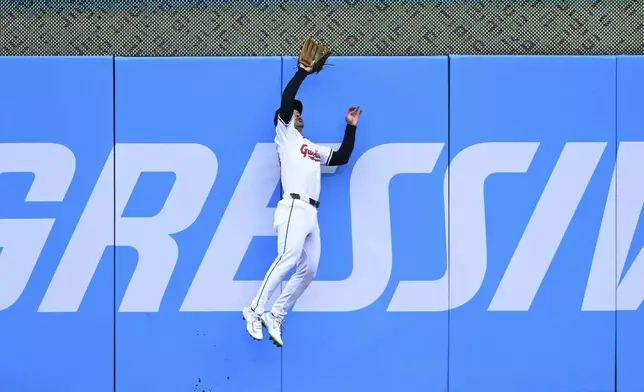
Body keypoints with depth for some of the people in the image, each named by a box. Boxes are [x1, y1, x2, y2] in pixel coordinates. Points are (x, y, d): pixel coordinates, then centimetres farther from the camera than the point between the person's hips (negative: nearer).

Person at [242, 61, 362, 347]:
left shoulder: (315, 149, 30)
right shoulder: (285, 135, 11)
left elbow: (342, 158, 31)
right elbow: (286, 100, -2)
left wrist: (351, 127, 28)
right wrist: (302, 72, 4)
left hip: (312, 215, 8)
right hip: (294, 208, -7)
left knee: (308, 270, -1)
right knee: (287, 260, -24)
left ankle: (275, 316, 4)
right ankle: (255, 310, -22)